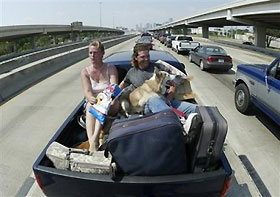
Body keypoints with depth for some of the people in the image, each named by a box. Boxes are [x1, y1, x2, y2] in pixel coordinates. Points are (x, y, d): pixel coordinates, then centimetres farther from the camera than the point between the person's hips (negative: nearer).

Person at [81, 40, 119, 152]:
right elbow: (87, 91, -8)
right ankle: (92, 143, -49)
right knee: (90, 106, -34)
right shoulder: (85, 72, 7)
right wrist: (91, 99, -33)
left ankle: (95, 138, -49)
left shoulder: (111, 69, 4)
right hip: (92, 103, 2)